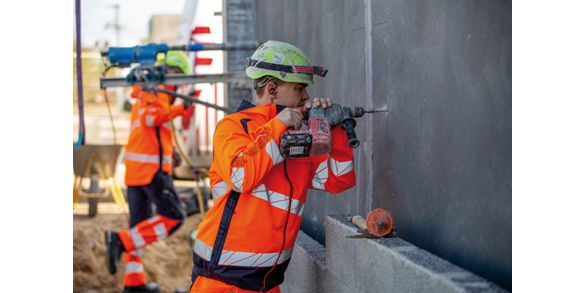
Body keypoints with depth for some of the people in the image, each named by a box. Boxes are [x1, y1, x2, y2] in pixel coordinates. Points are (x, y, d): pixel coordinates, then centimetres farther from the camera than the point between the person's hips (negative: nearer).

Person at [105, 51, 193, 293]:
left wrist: (168, 155, 26)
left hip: (135, 166, 10)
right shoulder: (159, 88, -6)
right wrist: (179, 108, -22)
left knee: (140, 224, 11)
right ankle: (121, 241, -17)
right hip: (152, 167, -10)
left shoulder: (144, 92, 24)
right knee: (173, 217, -9)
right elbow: (150, 117, -23)